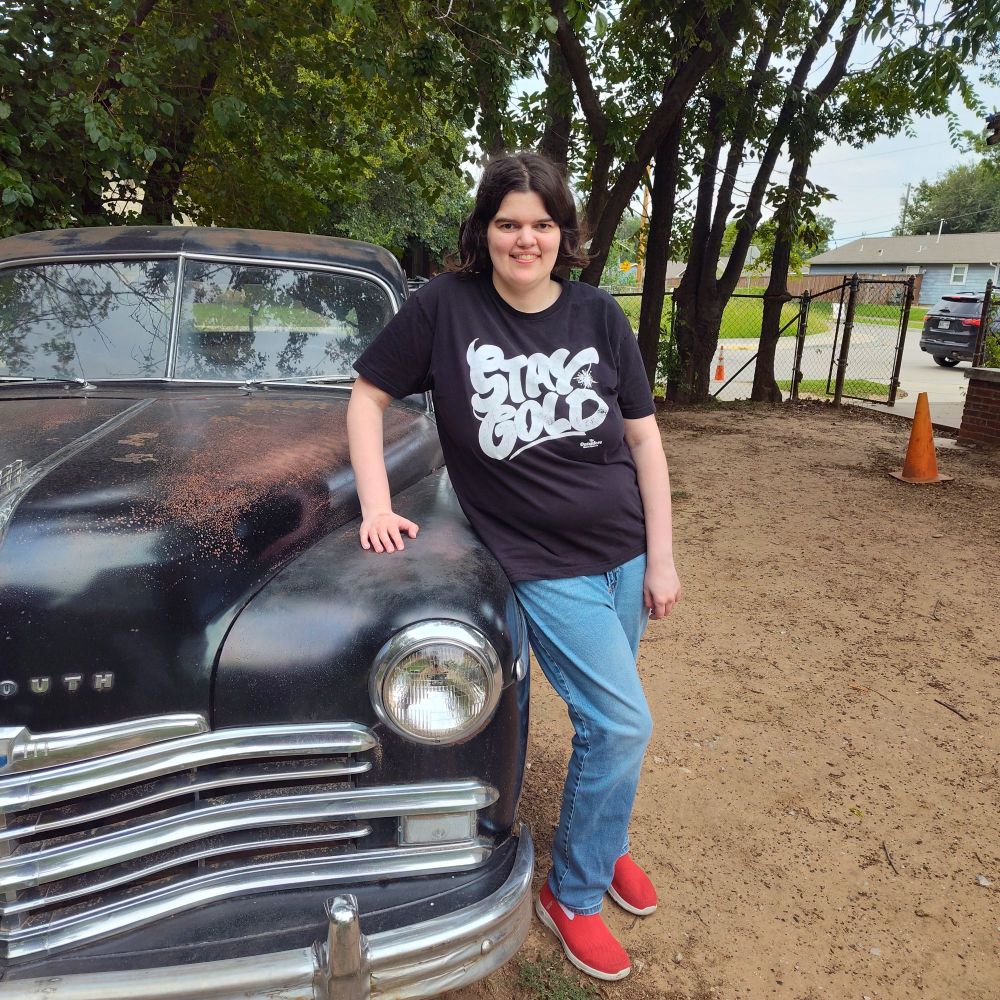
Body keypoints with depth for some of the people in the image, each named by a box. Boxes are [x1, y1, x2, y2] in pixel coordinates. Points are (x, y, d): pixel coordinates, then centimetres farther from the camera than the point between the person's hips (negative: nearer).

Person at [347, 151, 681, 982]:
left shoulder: (598, 315, 0)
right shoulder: (446, 306, -8)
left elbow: (644, 438, 2)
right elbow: (367, 397, -1)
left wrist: (661, 560, 1)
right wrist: (376, 506, -12)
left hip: (625, 551, 4)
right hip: (541, 563, -4)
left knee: (608, 719, 16)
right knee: (623, 724, -5)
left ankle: (601, 838, 46)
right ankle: (572, 896, 22)